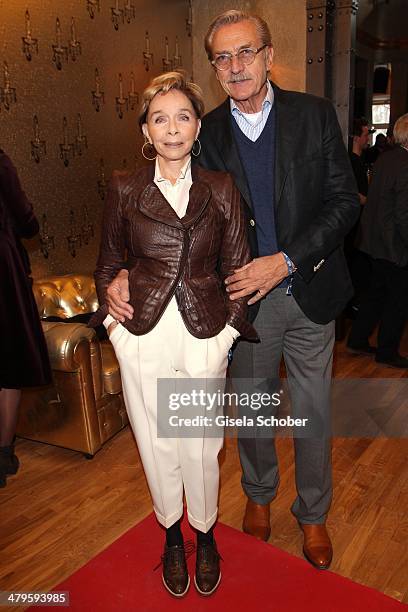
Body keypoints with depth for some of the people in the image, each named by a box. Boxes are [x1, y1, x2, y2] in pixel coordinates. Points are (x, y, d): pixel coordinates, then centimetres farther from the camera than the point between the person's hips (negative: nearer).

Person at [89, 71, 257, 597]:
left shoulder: (221, 189, 3)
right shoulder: (125, 190, 2)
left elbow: (237, 266, 6)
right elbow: (108, 264, 11)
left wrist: (231, 325, 0)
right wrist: (111, 319, 3)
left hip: (205, 337, 0)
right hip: (143, 337, 1)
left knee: (201, 445, 11)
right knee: (157, 444, 14)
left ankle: (205, 534, 38)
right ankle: (172, 536, 40)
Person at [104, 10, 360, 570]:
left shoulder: (315, 114, -3)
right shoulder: (207, 132, -1)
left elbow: (344, 200, -6)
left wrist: (286, 261, -18)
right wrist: (129, 274, -18)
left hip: (309, 292, 0)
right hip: (244, 299, 1)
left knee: (313, 411, 14)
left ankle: (313, 514, 39)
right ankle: (259, 494, 46)